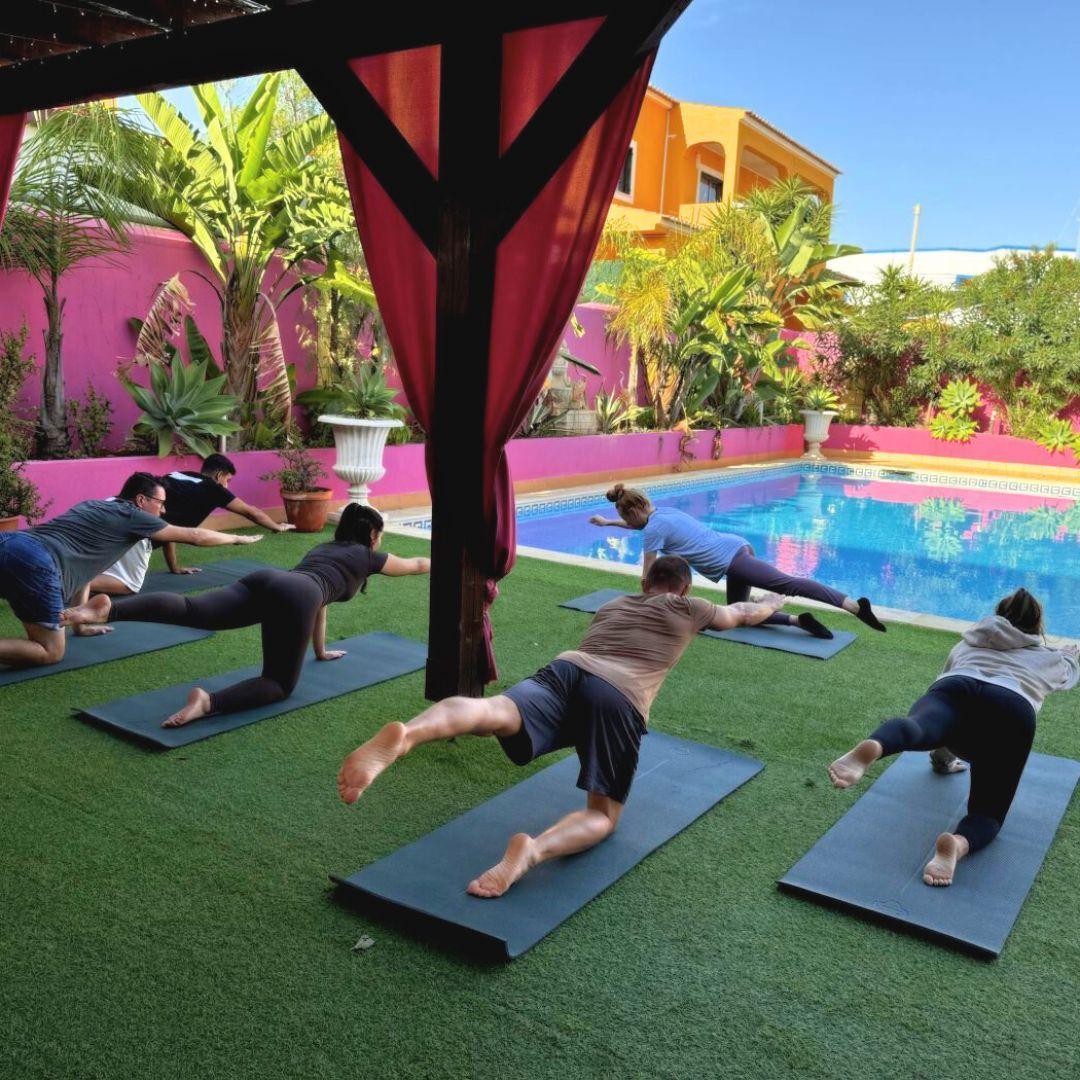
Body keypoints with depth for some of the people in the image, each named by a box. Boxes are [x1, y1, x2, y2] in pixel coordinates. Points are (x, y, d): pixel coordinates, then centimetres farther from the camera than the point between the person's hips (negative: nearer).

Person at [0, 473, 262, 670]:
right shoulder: (131, 515, 8)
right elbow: (195, 537, 16)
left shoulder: (94, 506, 29)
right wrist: (237, 538, 31)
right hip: (34, 561, -8)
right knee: (50, 653, -1)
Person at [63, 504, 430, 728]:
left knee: (191, 610, -12)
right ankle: (208, 702, -32)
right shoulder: (368, 556, 27)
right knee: (280, 684, -3)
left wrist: (322, 651, 63)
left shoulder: (323, 548, 42)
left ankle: (109, 607, -37)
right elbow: (415, 565, 46)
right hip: (293, 596, -6)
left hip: (263, 579, 6)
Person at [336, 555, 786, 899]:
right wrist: (772, 602, 76)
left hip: (566, 670, 3)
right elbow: (744, 614, 52)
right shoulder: (688, 608, 31)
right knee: (602, 817, 3)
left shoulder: (613, 604, 41)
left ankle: (405, 734, -61)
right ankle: (533, 849, -32)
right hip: (620, 697, -2)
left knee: (491, 712, -26)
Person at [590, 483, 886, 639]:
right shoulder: (661, 512, 19)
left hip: (729, 559, -10)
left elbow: (649, 577, -1)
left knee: (788, 585, -19)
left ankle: (856, 607, -30)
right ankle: (799, 620, -5)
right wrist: (607, 522, 56)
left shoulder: (653, 529, -8)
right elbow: (639, 524, 45)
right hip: (737, 546, 10)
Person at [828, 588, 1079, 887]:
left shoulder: (968, 644, 42)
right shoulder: (1050, 658, 42)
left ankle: (872, 749, -69)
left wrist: (940, 754, 65)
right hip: (1013, 708, 0)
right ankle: (959, 844, -30)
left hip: (952, 688, 1)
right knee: (988, 810, 7)